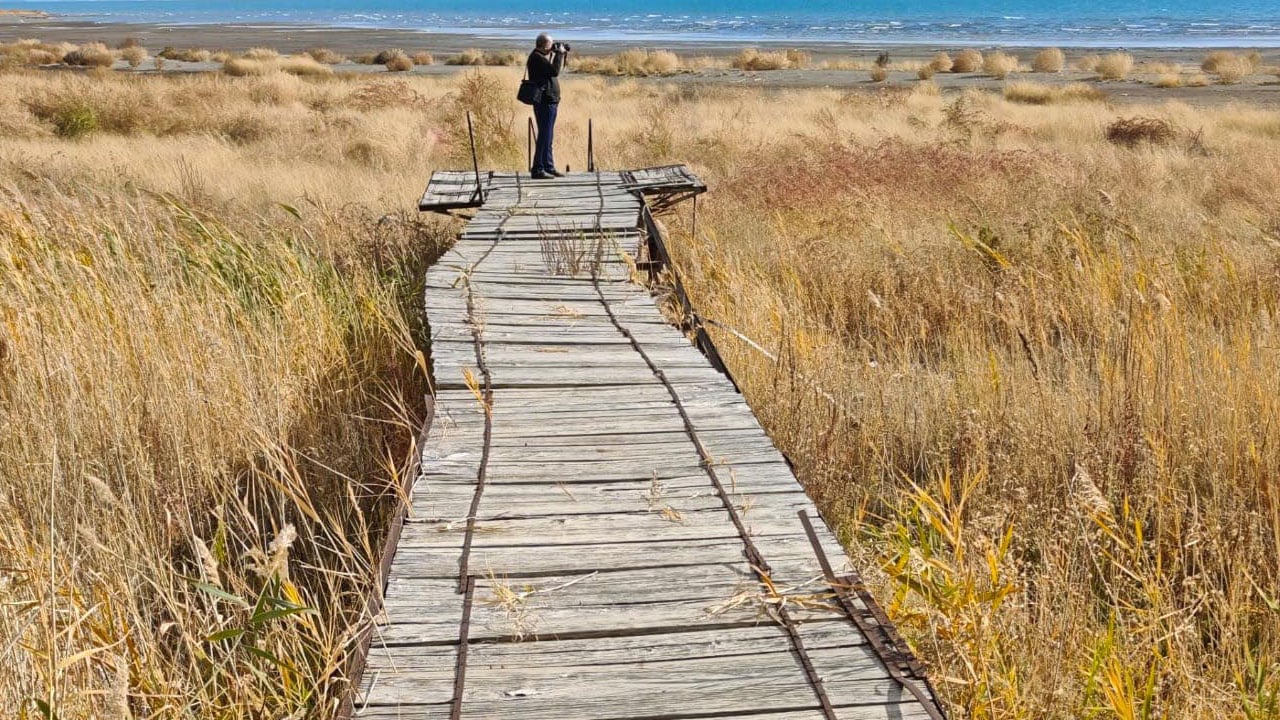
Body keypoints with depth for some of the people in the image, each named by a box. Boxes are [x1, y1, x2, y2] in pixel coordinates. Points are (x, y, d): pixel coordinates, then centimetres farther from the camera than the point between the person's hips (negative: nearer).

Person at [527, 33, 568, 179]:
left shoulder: (543, 56, 14)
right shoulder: (537, 58, -16)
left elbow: (556, 71, 26)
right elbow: (555, 71, -25)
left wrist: (562, 55, 14)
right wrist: (559, 54, -14)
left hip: (550, 102, 10)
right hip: (544, 102, -10)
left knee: (548, 137, 15)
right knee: (545, 136, -9)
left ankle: (549, 167, 22)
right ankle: (538, 170, -8)